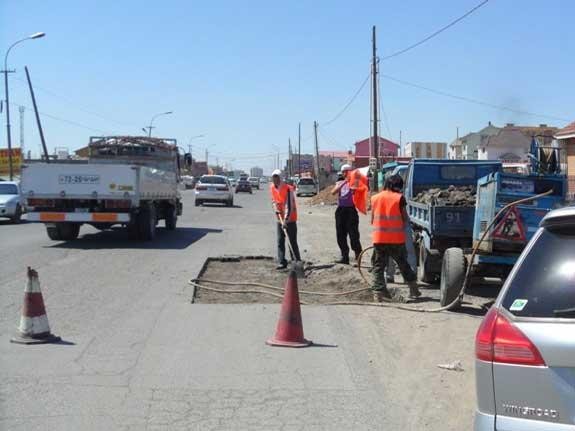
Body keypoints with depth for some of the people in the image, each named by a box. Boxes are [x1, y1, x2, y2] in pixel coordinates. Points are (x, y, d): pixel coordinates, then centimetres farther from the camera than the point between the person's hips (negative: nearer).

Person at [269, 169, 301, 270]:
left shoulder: (288, 189, -19)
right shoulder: (272, 187, 3)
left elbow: (289, 206, -23)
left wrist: (286, 220, -28)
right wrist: (277, 211, -1)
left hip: (290, 219, -7)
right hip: (280, 219, 7)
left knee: (292, 241, -5)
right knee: (280, 241, 4)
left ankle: (297, 262, 2)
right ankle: (282, 262, 8)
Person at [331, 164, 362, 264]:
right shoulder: (340, 183, 14)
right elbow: (333, 192, -4)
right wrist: (344, 183, -15)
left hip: (351, 210, -5)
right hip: (340, 210, 5)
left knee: (353, 234, -10)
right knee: (340, 235, 7)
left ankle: (358, 253, 3)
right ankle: (344, 257, 14)